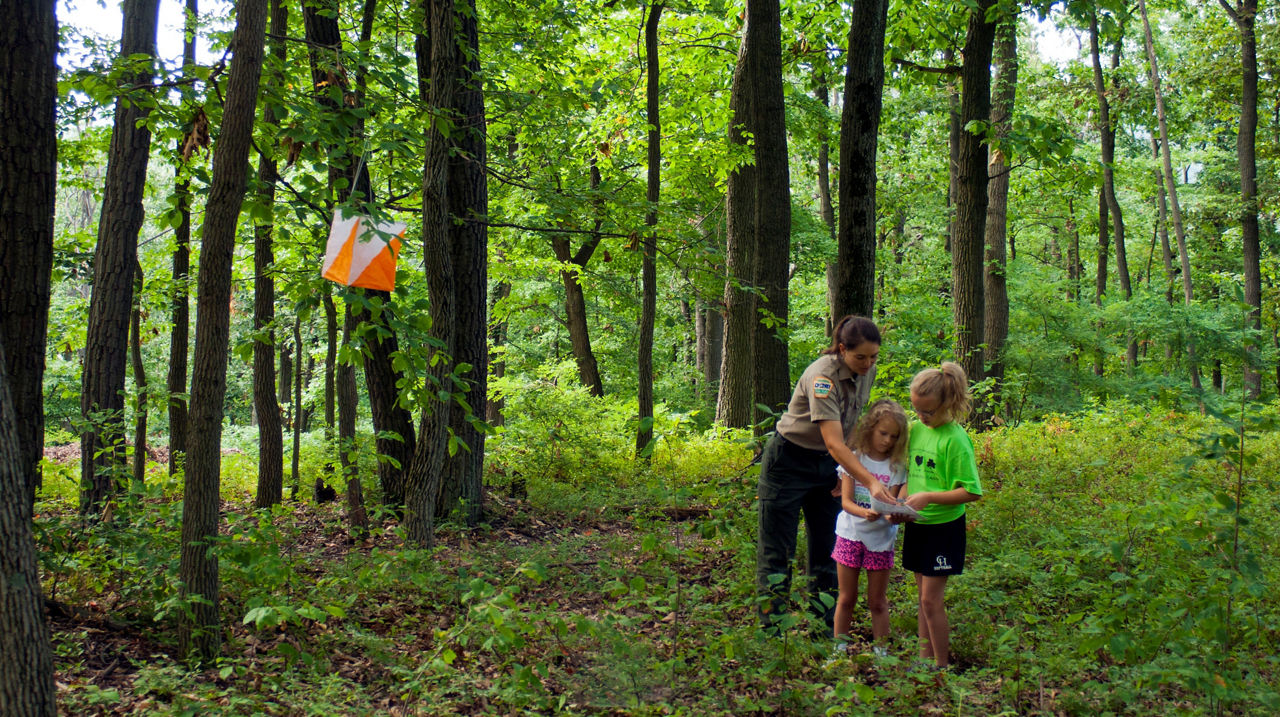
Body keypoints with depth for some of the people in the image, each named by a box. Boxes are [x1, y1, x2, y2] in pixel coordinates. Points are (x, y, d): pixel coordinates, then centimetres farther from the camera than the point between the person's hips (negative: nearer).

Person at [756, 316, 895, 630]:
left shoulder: (867, 372, -5)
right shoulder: (822, 376, -29)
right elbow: (834, 442, -37)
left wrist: (849, 474, 2)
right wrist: (870, 482, -46)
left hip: (827, 464, 7)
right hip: (788, 460, -7)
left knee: (827, 548, 8)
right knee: (776, 551, -1)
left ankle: (824, 628, 16)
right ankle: (771, 630, 5)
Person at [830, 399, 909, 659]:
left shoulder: (896, 466, -2)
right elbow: (846, 501, -12)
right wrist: (864, 512, -32)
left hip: (881, 538, 0)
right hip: (851, 534, 0)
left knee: (878, 601, 8)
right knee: (846, 598, 9)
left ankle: (881, 650, 18)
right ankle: (840, 647, 20)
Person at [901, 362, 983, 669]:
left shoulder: (955, 439, -17)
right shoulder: (915, 429, 3)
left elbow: (971, 492, -19)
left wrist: (928, 497, -26)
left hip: (944, 527, -7)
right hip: (917, 525, 7)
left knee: (932, 600, -4)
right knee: (923, 598, 14)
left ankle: (942, 666, 8)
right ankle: (924, 659, 23)